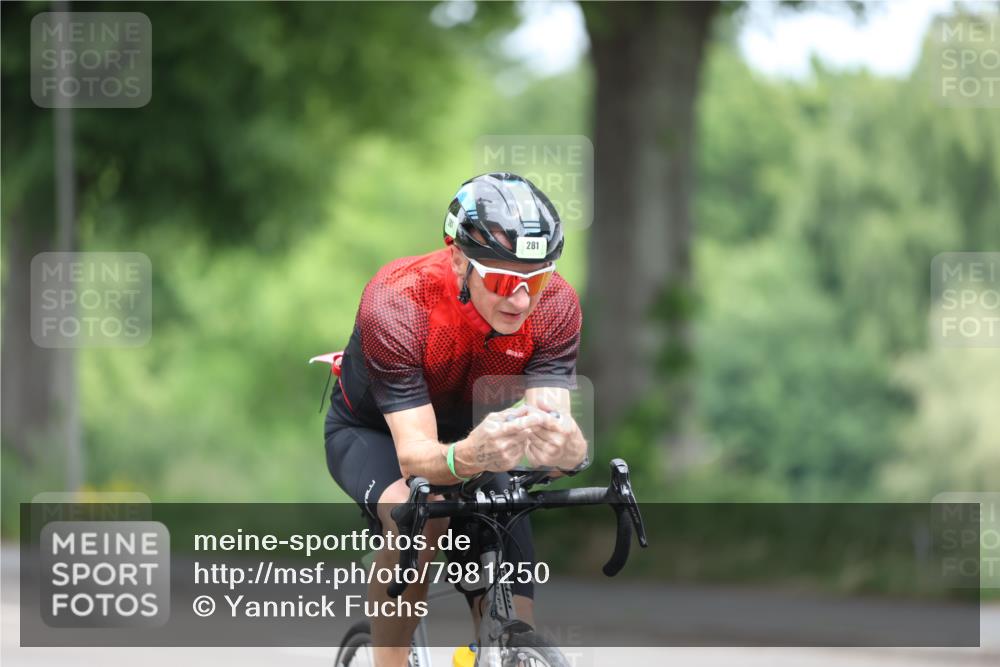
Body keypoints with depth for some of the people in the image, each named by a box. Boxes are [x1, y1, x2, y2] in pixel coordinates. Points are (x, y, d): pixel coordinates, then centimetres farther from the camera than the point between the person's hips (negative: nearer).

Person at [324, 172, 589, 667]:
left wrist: (568, 449, -60)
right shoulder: (395, 304, -37)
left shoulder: (555, 305, -27)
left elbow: (551, 419, -36)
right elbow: (415, 455, -41)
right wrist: (468, 456, -64)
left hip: (466, 433, 3)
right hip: (371, 434, -3)